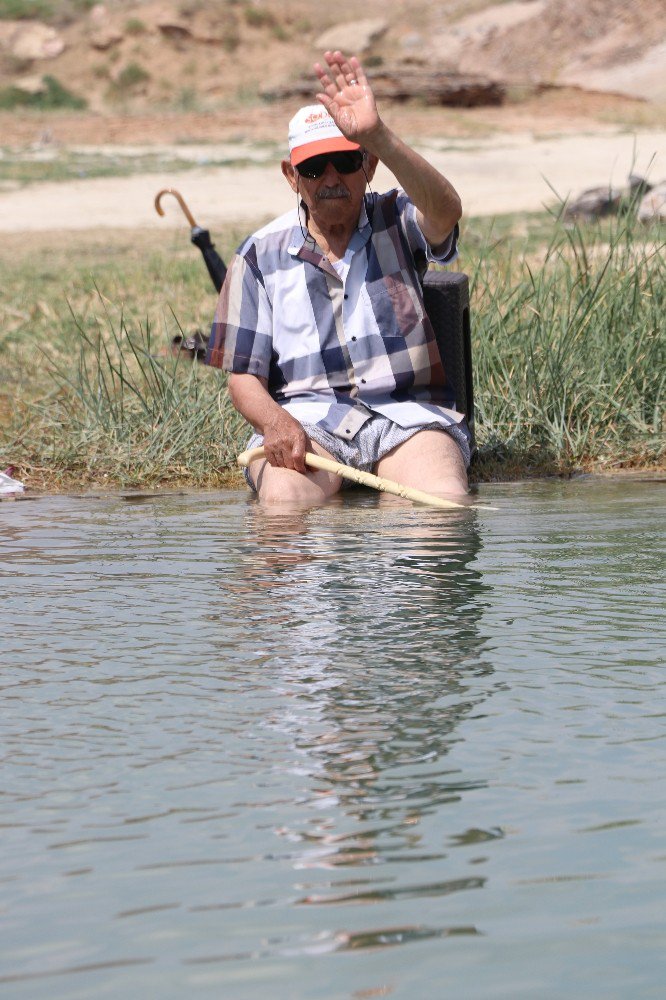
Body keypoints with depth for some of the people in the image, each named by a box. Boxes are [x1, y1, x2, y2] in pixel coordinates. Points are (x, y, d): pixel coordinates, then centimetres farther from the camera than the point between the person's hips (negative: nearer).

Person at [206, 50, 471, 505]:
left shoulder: (398, 224, 8)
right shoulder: (261, 255, 9)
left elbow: (446, 211, -19)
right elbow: (244, 376, 8)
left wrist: (377, 135, -34)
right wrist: (273, 421, -17)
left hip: (407, 411, 1)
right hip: (306, 414, -1)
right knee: (284, 499, -34)